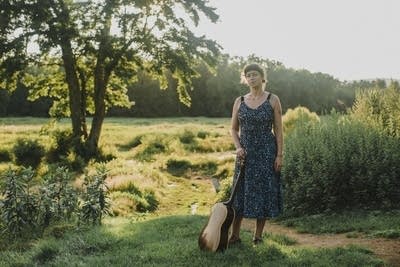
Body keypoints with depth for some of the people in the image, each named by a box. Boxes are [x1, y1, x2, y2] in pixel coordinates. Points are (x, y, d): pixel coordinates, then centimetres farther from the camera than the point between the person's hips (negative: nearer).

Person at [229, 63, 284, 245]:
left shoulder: (273, 100, -2)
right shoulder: (239, 101, 5)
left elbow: (278, 130, -3)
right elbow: (234, 129, 10)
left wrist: (279, 155, -9)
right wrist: (238, 147, -6)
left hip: (266, 152, -2)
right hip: (246, 153, 2)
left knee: (264, 192, 2)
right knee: (240, 192, 4)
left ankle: (258, 235, 15)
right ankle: (235, 235, 12)